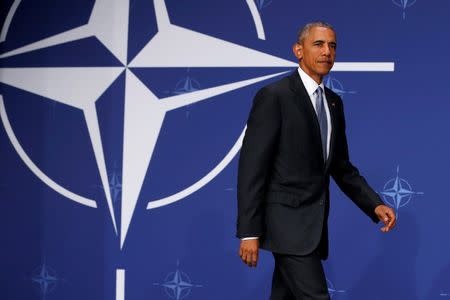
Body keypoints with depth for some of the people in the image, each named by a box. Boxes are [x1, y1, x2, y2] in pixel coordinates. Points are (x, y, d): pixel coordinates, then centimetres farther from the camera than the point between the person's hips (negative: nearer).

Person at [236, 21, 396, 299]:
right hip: (286, 221, -8)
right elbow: (252, 166, -14)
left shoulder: (334, 102, 14)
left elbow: (341, 166, 20)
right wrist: (249, 232, -17)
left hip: (312, 224, 8)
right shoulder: (273, 96, -11)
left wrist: (375, 205, 6)